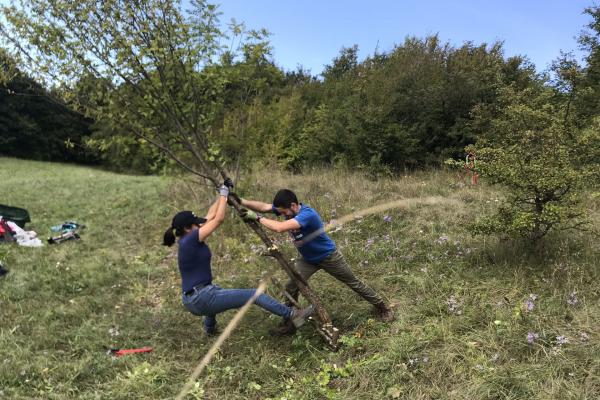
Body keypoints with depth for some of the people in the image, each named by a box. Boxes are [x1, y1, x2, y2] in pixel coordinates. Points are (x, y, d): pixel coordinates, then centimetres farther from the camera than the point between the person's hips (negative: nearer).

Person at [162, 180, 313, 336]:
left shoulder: (186, 240, 10)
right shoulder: (190, 240, -15)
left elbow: (210, 216, 15)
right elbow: (218, 219, -13)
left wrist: (222, 195, 14)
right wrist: (224, 194, -4)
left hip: (191, 300, 10)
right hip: (201, 298, -10)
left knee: (215, 289, 45)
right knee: (253, 294, -5)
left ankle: (210, 328, 53)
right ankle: (291, 315, -2)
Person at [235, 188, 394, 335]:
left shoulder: (307, 214, -40)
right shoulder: (288, 209, -16)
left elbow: (280, 227, -51)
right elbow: (263, 206, -21)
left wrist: (257, 218, -43)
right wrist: (240, 201, -33)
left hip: (328, 256, -6)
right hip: (307, 259, 6)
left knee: (354, 283, 9)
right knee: (291, 287, -6)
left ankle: (383, 307, 28)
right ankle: (290, 323, 10)